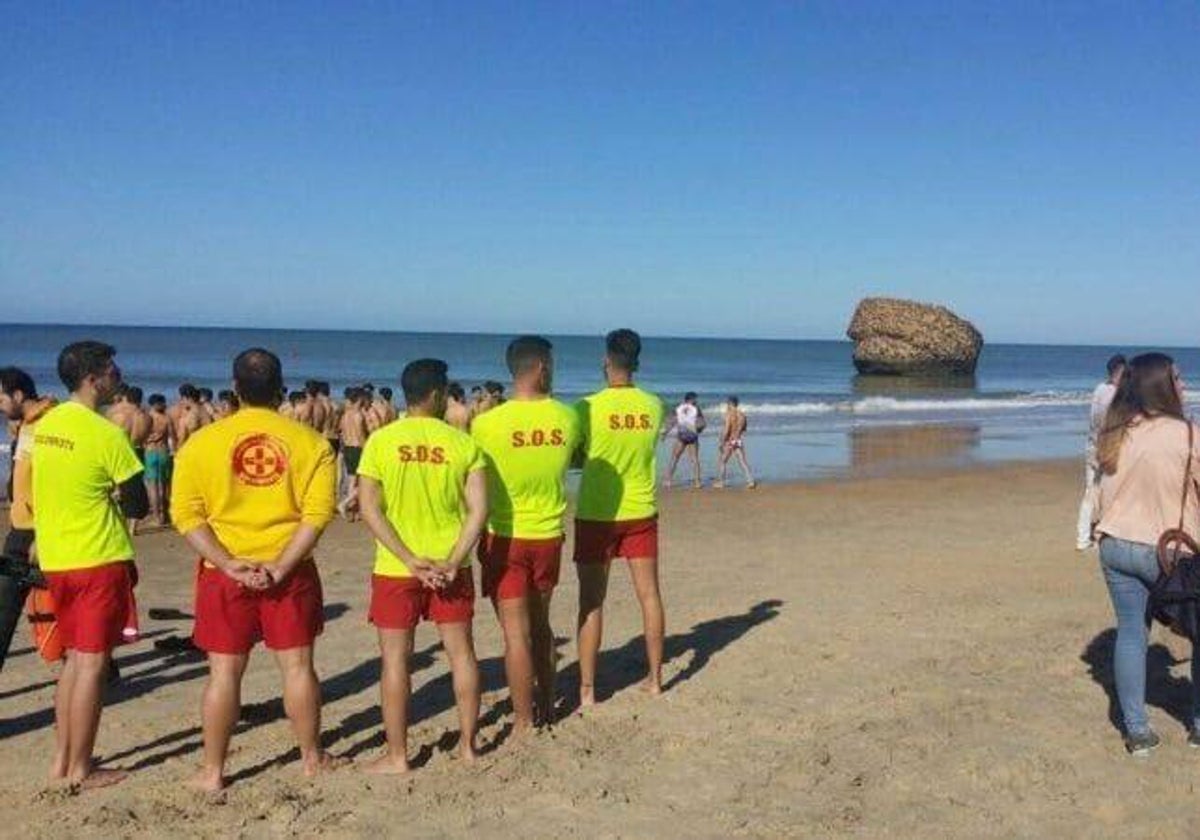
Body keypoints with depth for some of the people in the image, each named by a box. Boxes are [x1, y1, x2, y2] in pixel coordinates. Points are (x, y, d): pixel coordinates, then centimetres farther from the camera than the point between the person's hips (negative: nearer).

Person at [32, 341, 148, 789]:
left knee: (75, 658, 18)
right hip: (99, 561, -7)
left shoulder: (45, 425, 6)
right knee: (93, 663, 2)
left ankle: (62, 758, 24)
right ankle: (80, 769, 10)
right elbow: (138, 506, -12)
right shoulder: (108, 435, -17)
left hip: (56, 558, 8)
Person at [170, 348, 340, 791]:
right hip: (291, 571, 0)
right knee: (297, 666, 11)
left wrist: (227, 563, -11)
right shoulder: (310, 442, -3)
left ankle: (213, 771, 17)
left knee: (224, 671, 8)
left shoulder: (202, 441, -3)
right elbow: (317, 512, -11)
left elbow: (185, 514, -7)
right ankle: (312, 757, 24)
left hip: (224, 573, 0)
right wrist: (281, 565, -12)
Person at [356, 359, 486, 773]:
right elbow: (479, 509, -10)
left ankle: (397, 755, 14)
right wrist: (453, 561, -10)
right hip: (451, 565, 2)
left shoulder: (381, 441, -6)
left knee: (395, 658, 7)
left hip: (395, 568, -1)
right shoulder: (462, 443, -4)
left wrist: (411, 560, -11)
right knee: (461, 651, 14)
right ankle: (468, 744, 23)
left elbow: (370, 510, -11)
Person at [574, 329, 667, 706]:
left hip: (596, 515, -3)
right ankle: (655, 677, 23)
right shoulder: (653, 406, -4)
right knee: (649, 594, 13)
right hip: (641, 512, 3)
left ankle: (587, 688, 8)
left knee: (592, 602, 4)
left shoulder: (589, 407, -15)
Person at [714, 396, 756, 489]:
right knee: (743, 461, 6)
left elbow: (726, 429, -19)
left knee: (722, 461, 9)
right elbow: (743, 429, 12)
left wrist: (722, 442, -15)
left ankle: (720, 481, 13)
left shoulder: (729, 414, -14)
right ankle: (750, 481, -4)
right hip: (739, 441, 6)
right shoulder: (742, 415, 5)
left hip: (730, 440, -5)